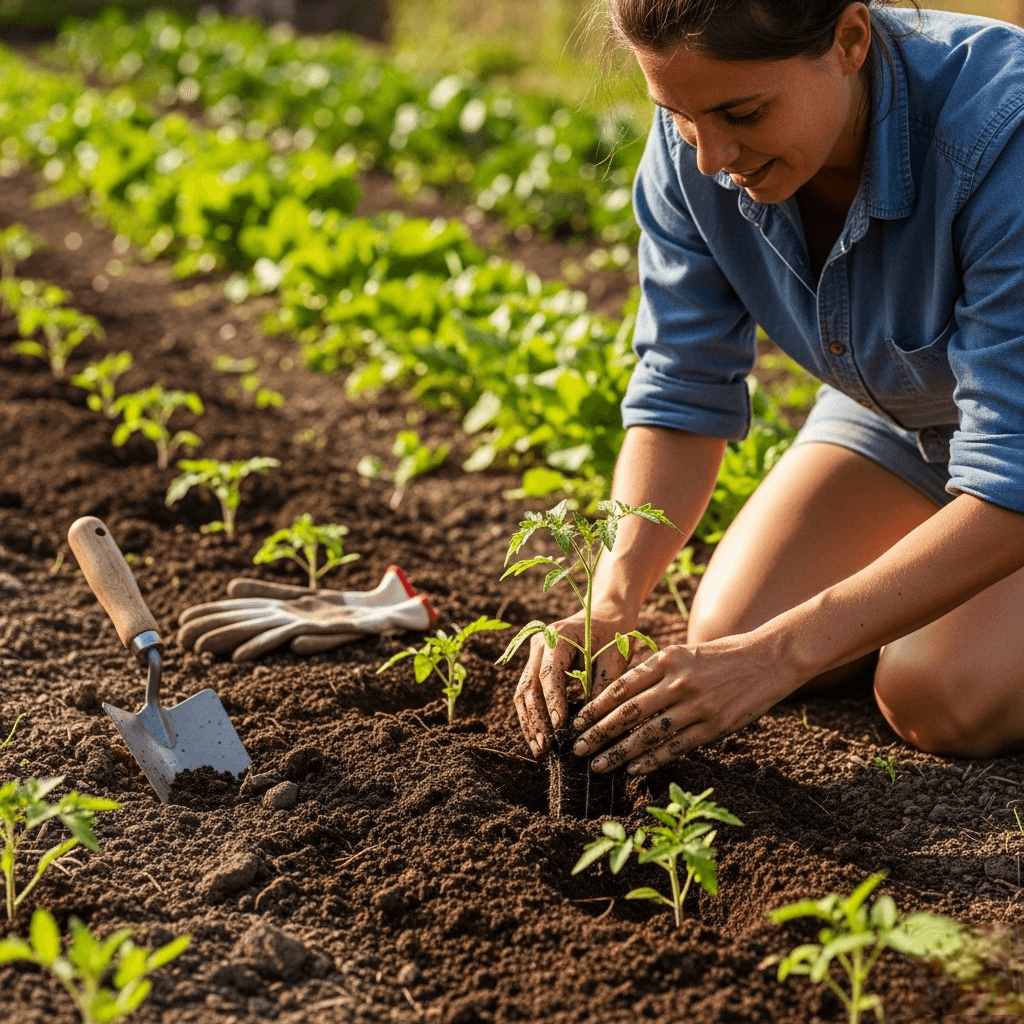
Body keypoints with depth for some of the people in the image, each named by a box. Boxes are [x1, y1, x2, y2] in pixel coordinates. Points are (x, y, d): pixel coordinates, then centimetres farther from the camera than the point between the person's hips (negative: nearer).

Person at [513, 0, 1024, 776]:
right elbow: (684, 390, -16)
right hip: (897, 413, 5)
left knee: (943, 700, -23)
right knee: (727, 637, -7)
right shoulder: (692, 146, -23)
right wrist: (613, 602, -32)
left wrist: (782, 654, -42)